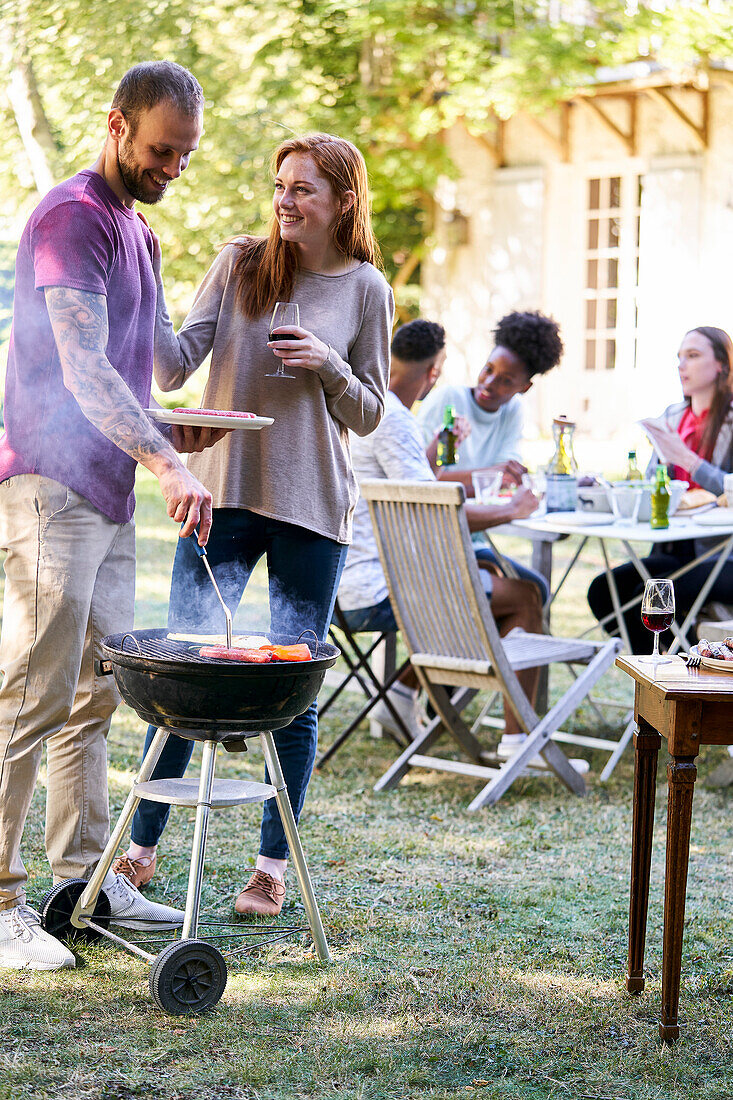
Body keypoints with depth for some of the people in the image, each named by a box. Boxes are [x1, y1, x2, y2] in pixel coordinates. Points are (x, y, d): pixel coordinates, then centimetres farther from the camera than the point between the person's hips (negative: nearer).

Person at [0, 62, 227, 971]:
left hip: (108, 493, 10)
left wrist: (169, 433, 11)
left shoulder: (136, 230, 19)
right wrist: (166, 463, -33)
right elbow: (82, 369, -23)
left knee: (94, 696, 12)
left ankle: (84, 875, 19)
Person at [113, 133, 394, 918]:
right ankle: (141, 844, 15)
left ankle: (273, 864, 15)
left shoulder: (365, 291, 3)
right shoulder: (239, 265, 3)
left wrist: (329, 367, -11)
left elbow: (368, 414, 8)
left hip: (312, 508, 0)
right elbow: (175, 368, -4)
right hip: (224, 494, 0)